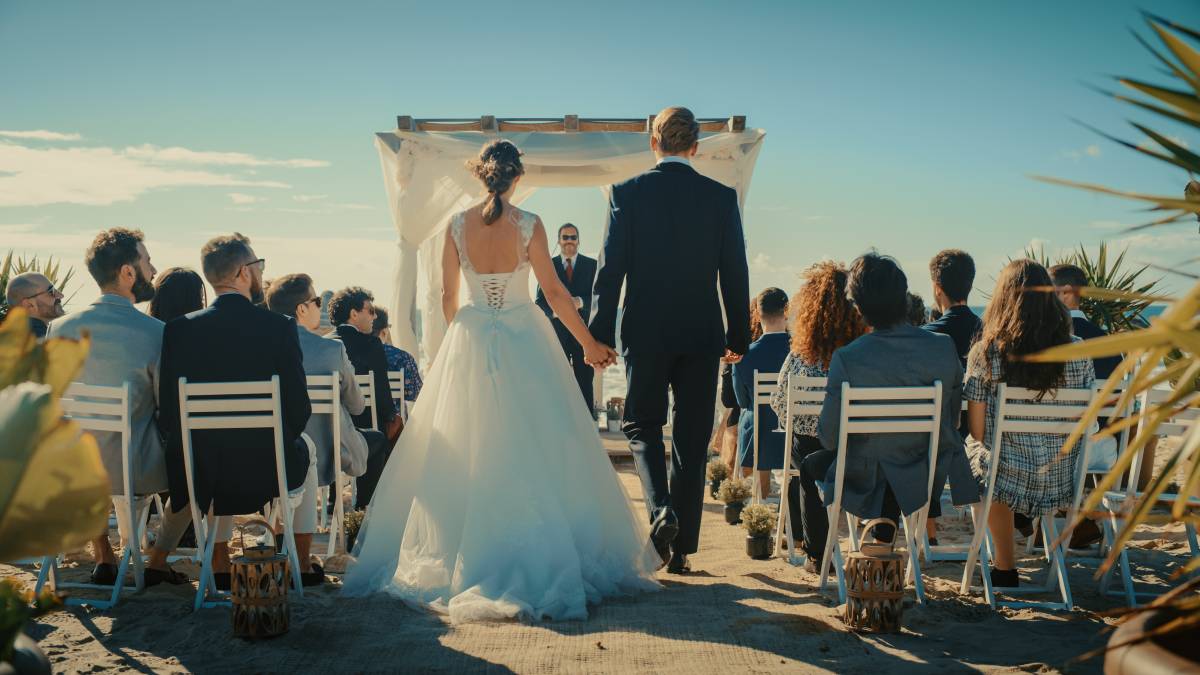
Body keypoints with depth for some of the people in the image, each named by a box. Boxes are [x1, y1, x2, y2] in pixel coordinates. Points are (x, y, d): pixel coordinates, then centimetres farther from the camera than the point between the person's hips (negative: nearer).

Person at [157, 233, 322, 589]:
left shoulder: (179, 329, -6)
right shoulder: (279, 327, -12)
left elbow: (168, 414, -4)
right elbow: (299, 410, -9)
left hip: (201, 476, 2)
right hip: (268, 471, -2)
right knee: (305, 452, 33)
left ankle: (219, 566, 38)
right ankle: (302, 566, 37)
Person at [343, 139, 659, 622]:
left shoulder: (457, 225, -1)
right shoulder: (528, 225, -8)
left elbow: (448, 296, 5)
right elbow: (555, 293, -6)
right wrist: (589, 344, 4)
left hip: (470, 344, 3)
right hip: (523, 342, -2)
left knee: (463, 453, 10)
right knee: (534, 455, 5)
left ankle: (458, 553, 15)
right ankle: (541, 557, 7)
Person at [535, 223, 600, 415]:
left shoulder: (592, 265, 7)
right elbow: (540, 300, 4)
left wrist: (580, 302, -20)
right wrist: (554, 311, -17)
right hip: (557, 332, 1)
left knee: (585, 383, 0)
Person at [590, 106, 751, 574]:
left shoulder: (628, 193, -4)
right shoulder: (721, 196, 0)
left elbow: (611, 269, -5)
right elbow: (735, 272, 2)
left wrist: (599, 335, 0)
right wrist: (739, 335, 11)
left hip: (645, 333, -1)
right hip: (701, 335, 1)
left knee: (641, 425, 14)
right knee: (691, 441, 9)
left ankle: (661, 509, -11)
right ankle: (681, 549, 12)